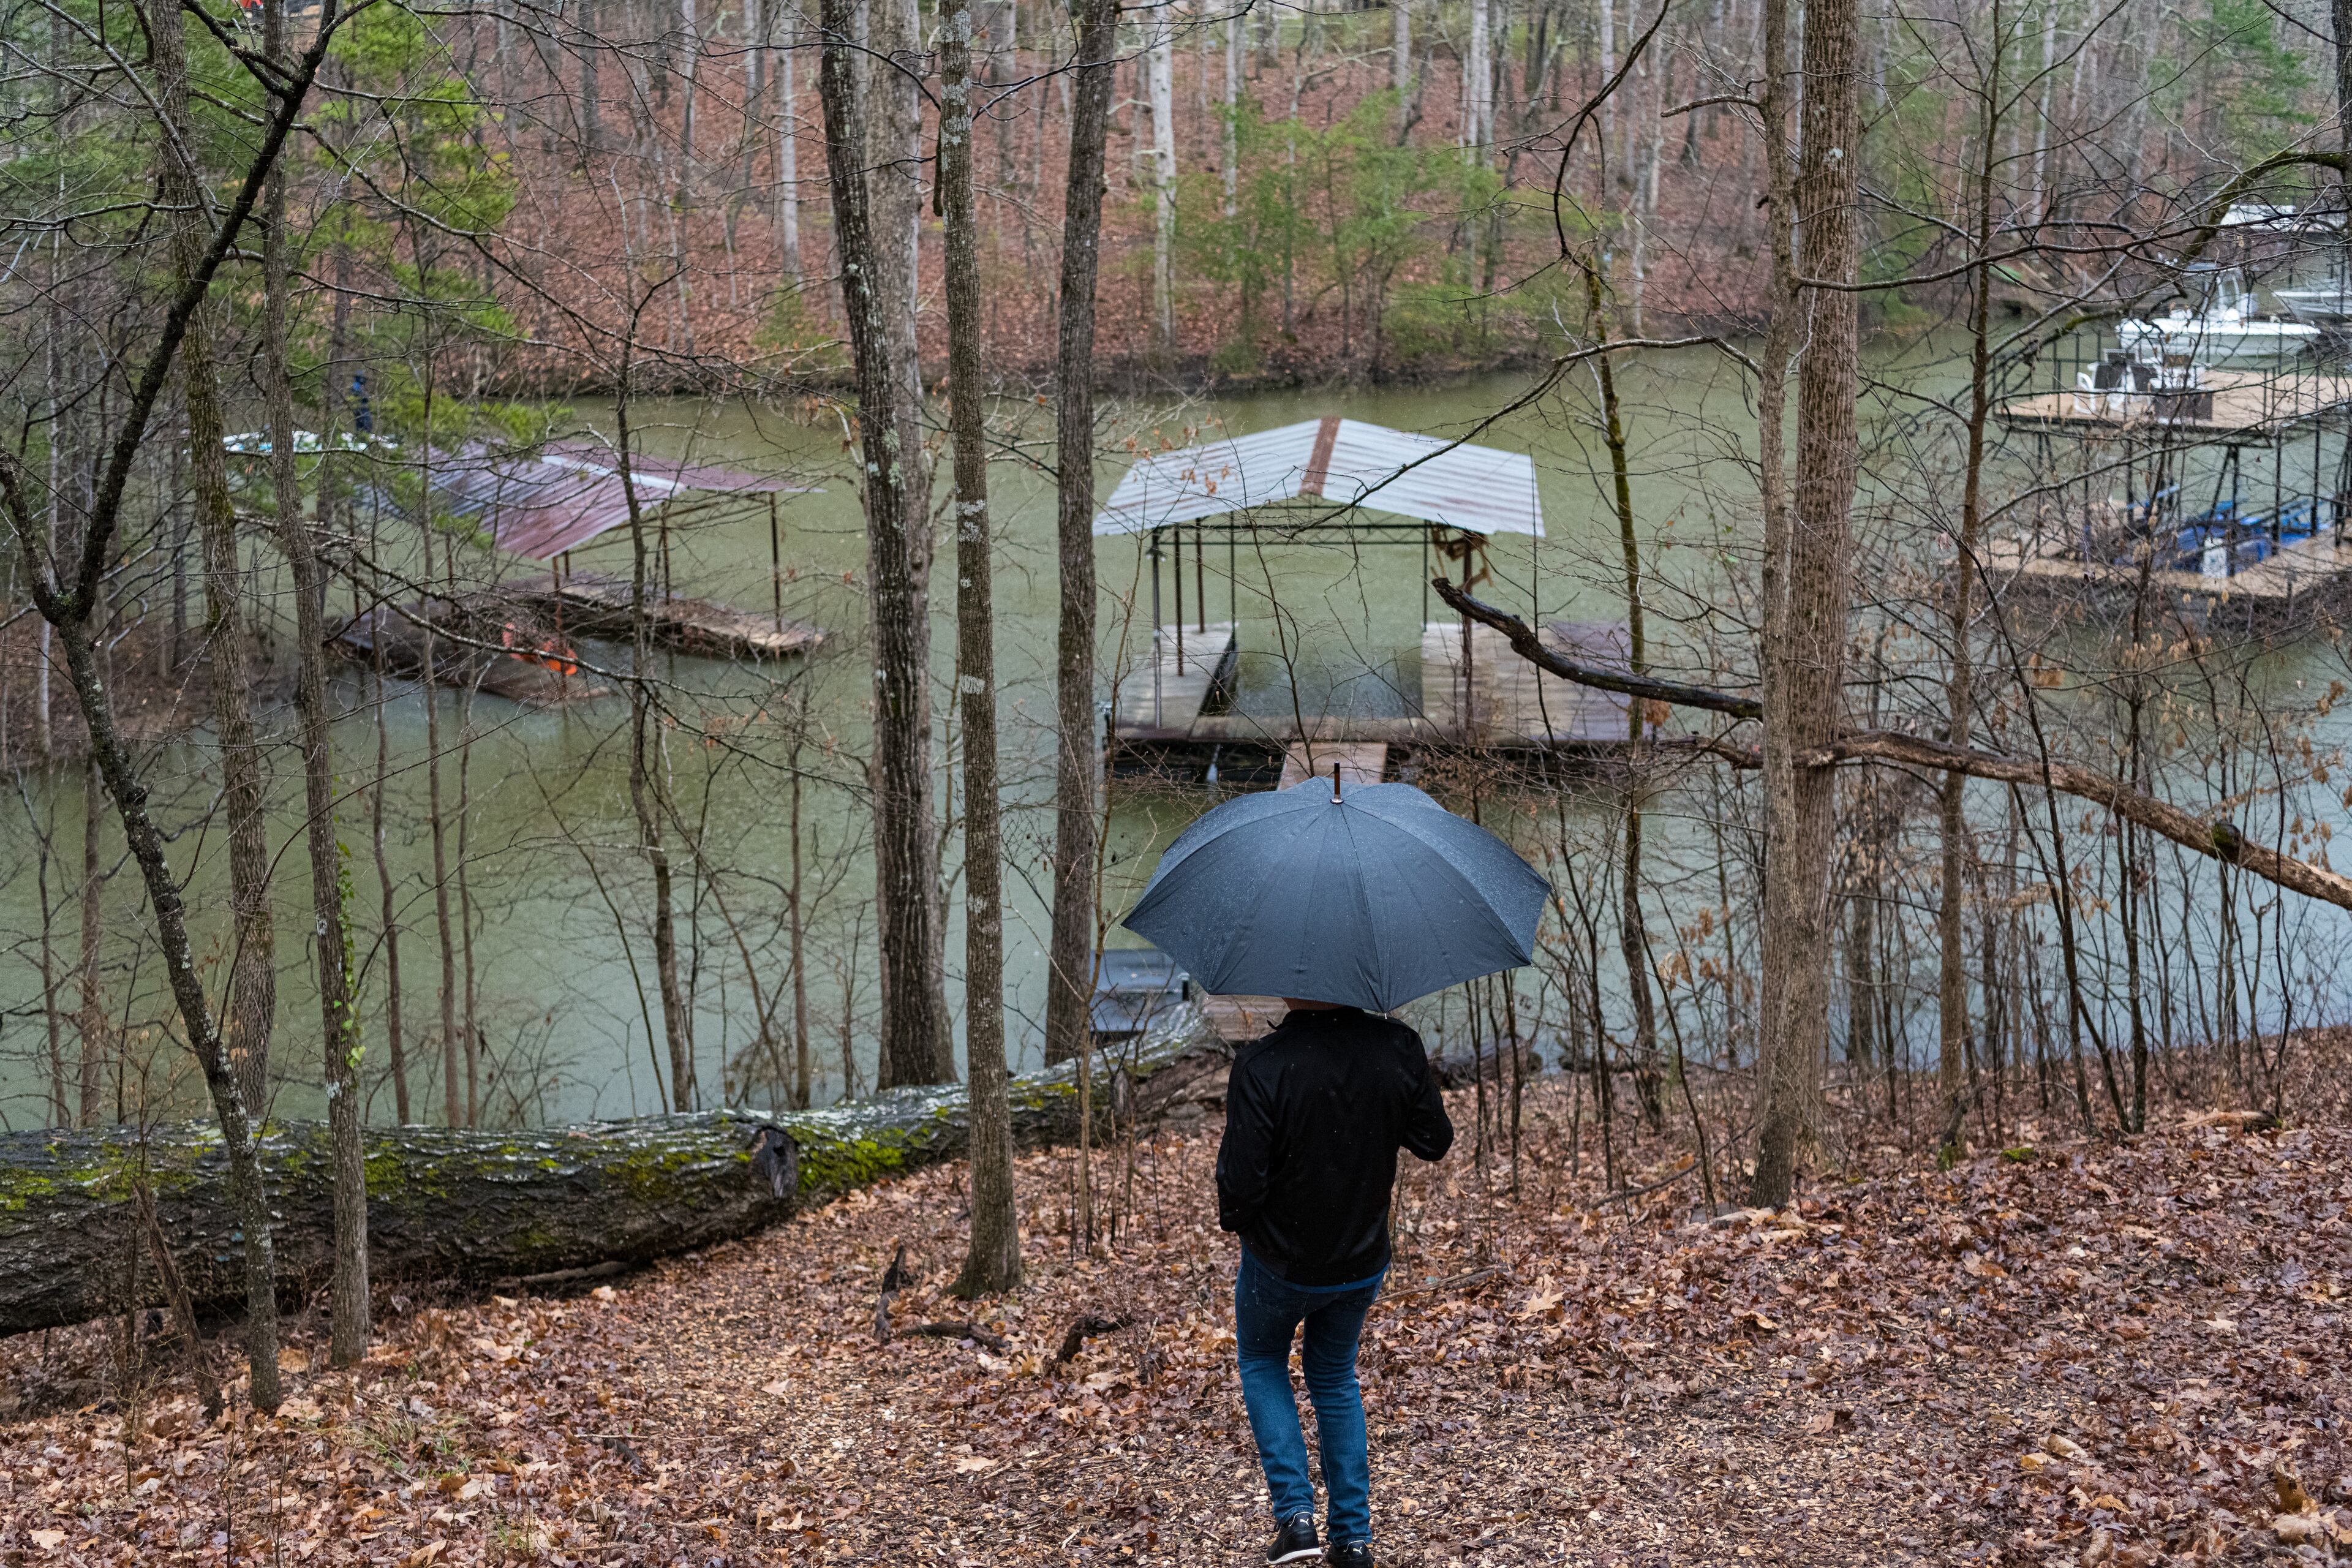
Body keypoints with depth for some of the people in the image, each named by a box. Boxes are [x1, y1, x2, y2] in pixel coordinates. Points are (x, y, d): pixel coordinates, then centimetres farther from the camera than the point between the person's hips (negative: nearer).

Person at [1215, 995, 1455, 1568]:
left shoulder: (1262, 1065, -26)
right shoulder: (1399, 1049, -14)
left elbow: (1240, 1182, -25)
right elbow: (1435, 1142, -2)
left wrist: (1232, 1217, -3)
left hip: (1280, 1262, -3)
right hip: (1364, 1262, 3)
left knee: (1262, 1363, 25)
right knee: (1334, 1377, 26)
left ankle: (1295, 1514, 11)